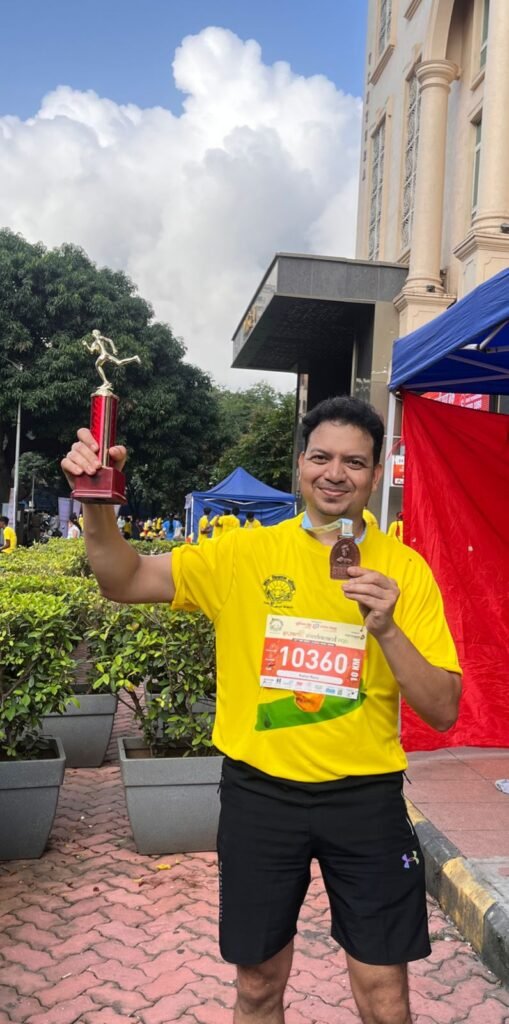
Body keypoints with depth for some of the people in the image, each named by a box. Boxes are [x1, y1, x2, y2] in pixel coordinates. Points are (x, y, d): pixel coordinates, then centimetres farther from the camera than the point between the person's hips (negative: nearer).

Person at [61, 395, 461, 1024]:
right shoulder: (246, 554, -5)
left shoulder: (404, 569, -5)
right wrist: (97, 503, -25)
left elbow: (443, 711, -7)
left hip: (365, 798, 0)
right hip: (260, 792, 1)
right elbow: (124, 582, -7)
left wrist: (386, 627, -23)